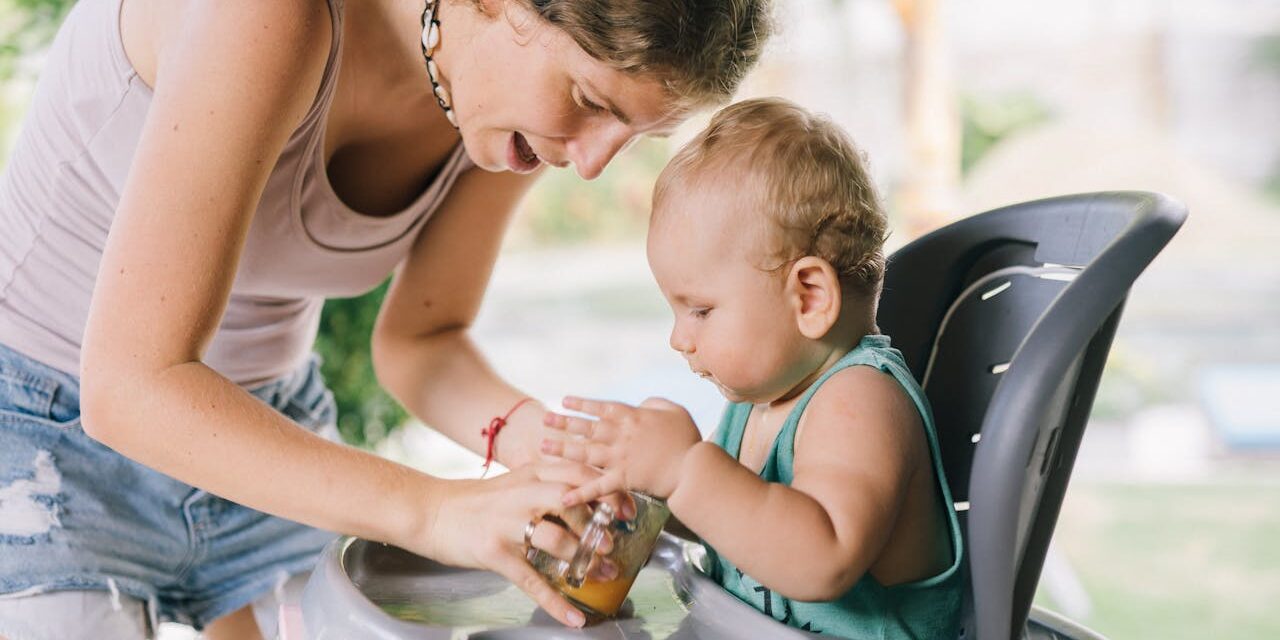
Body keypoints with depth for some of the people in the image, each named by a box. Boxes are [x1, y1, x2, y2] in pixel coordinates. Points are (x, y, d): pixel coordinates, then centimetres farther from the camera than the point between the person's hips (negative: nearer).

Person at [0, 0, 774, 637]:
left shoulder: (524, 98, -12)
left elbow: (418, 340, -1)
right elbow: (131, 385, -34)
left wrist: (521, 433, -21)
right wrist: (429, 509, -40)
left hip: (255, 428, 6)